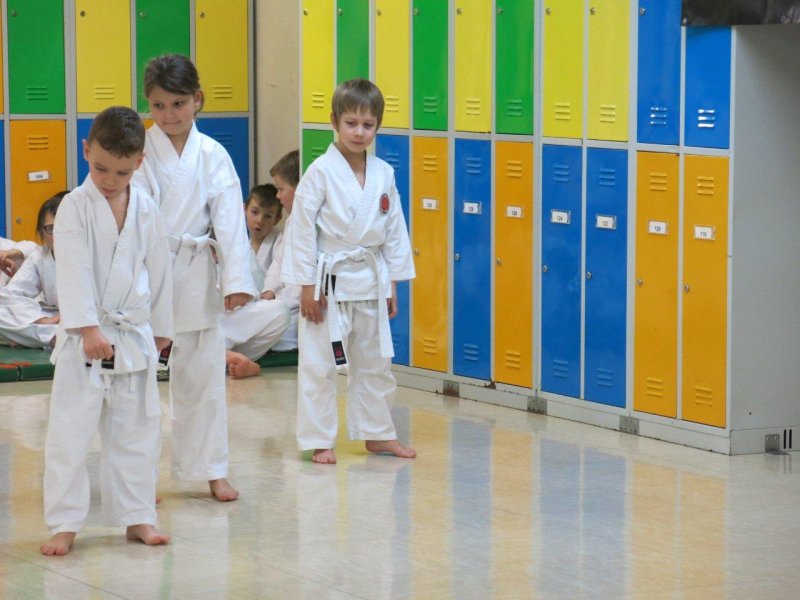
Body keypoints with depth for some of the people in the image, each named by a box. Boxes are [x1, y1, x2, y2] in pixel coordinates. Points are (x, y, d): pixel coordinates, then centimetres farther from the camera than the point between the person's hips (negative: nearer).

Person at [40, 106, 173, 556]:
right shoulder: (75, 207, -8)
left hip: (134, 335, 4)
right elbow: (74, 271, -16)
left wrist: (161, 327, 16)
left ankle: (137, 515, 20)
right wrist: (88, 328, -25)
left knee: (136, 429, 10)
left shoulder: (147, 210, 3)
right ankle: (64, 523, 3)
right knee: (71, 431, -3)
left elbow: (159, 270, 12)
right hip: (82, 335, -4)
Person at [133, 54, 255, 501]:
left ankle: (212, 470, 18)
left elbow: (230, 218, -2)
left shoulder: (213, 156, 2)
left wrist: (237, 279, -10)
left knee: (203, 376, 7)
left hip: (196, 278, 1)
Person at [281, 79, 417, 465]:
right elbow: (302, 229, -10)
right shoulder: (320, 172, -11)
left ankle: (377, 433, 28)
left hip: (370, 280, 5)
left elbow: (394, 230, 10)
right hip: (330, 280, -5)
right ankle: (318, 440, 8)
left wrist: (391, 284, 9)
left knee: (374, 362, 15)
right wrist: (307, 285, -12)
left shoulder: (383, 174, 4)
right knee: (319, 365, -1)